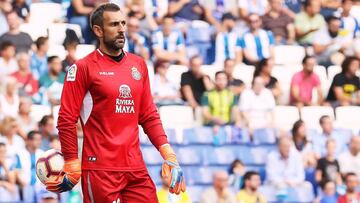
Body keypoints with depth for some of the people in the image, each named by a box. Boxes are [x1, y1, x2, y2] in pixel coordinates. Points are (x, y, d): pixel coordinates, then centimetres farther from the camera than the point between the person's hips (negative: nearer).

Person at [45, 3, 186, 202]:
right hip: (100, 170, -5)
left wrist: (168, 154, 5)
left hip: (136, 169, 5)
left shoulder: (138, 64, 14)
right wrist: (72, 166, -9)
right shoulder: (83, 68, -3)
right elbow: (66, 120, -5)